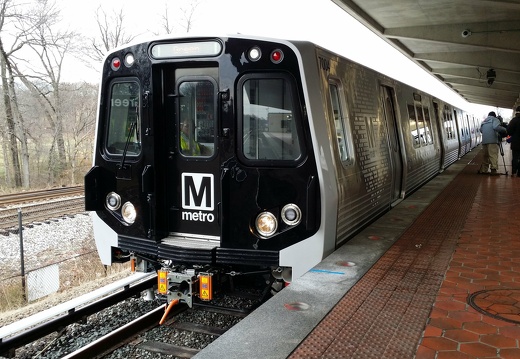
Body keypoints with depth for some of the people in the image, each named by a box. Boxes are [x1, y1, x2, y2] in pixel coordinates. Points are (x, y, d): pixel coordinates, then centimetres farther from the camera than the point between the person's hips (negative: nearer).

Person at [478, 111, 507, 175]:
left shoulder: (483, 122, 24)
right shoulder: (495, 119, 4)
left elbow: (481, 130, 21)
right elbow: (496, 127, -13)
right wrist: (505, 130, -2)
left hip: (484, 141, 6)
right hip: (492, 141, -6)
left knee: (486, 156, 14)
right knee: (493, 155, -8)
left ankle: (484, 170, 14)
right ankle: (493, 170, -14)